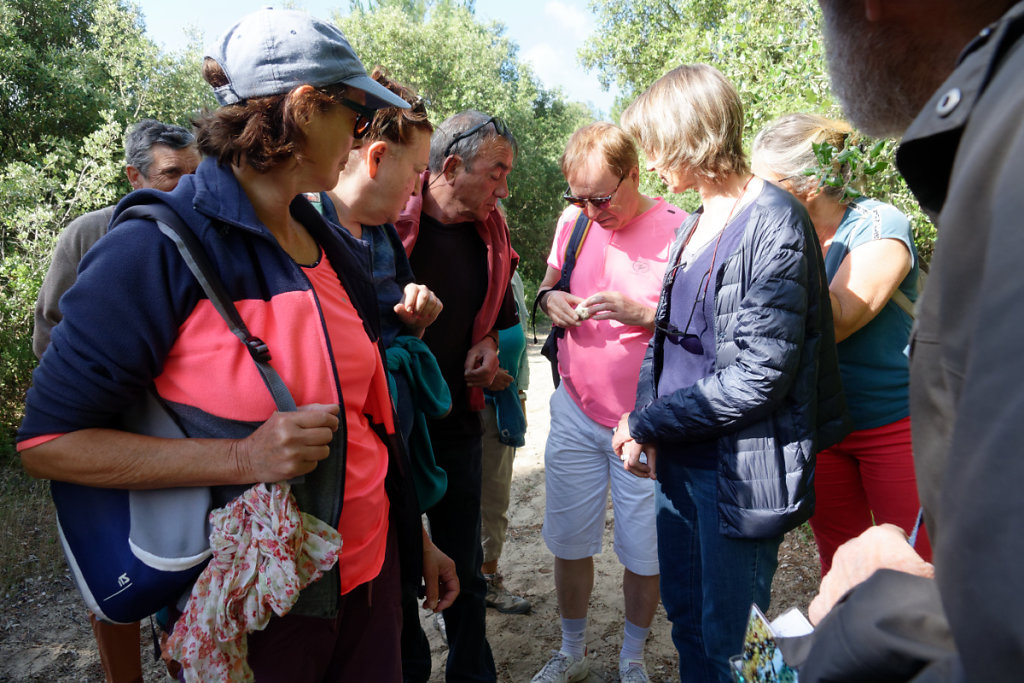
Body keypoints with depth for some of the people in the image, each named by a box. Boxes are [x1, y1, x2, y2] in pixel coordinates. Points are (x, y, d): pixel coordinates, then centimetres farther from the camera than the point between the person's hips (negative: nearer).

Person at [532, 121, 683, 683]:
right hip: (575, 412, 4)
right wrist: (549, 297, -4)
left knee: (644, 555, 9)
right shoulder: (573, 220, 4)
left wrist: (640, 312, -23)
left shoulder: (679, 230, -11)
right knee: (568, 543, 13)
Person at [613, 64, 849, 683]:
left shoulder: (774, 225, -16)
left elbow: (758, 376, -21)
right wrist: (644, 423, -3)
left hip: (740, 474, -8)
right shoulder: (695, 224, 10)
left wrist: (647, 422, -14)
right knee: (685, 617, 22)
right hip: (679, 460, 8)